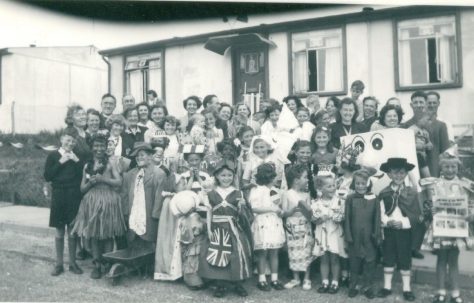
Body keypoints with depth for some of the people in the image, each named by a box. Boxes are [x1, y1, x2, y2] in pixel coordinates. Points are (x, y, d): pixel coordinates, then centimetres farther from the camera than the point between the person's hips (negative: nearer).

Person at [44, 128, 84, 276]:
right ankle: (59, 264, 18)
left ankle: (73, 263, 19)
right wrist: (60, 162, -10)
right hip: (58, 196, -1)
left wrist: (77, 161, -11)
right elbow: (47, 176, -4)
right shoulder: (53, 156, 3)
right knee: (59, 231, 7)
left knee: (72, 231, 7)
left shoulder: (78, 156, 6)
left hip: (74, 196, 1)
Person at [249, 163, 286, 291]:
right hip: (262, 225, -6)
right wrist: (272, 208, -15)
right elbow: (254, 208, -17)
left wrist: (280, 210, -3)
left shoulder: (276, 191, 14)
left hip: (275, 225, 6)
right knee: (262, 253, -1)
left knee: (274, 252, 8)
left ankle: (274, 279, 16)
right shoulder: (256, 190, -7)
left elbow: (280, 207, 22)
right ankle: (262, 280, 9)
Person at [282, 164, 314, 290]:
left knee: (306, 253, 4)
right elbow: (284, 213, -7)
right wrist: (294, 208, -22)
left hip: (305, 228, 1)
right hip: (292, 228, -1)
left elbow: (310, 213, -4)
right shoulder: (288, 194, -6)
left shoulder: (306, 195, -1)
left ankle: (307, 279, 18)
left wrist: (304, 206, -22)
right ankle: (296, 278, 22)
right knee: (294, 254, 7)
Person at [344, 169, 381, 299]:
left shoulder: (374, 199, -4)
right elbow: (347, 218, -2)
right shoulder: (350, 198, -4)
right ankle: (353, 286, 25)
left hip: (369, 237, 0)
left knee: (369, 262, 9)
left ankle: (368, 287, 23)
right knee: (354, 262, 12)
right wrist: (348, 236, -5)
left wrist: (377, 236, -2)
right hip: (354, 237, 0)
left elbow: (377, 219, 0)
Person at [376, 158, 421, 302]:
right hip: (388, 230, 1)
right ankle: (387, 287, 22)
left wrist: (403, 222, -16)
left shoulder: (412, 192, -2)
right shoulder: (384, 193, 0)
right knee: (388, 258, 10)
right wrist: (387, 221, -20)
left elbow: (417, 215, -4)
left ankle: (407, 288, 20)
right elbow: (380, 213, -2)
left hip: (405, 230, -1)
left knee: (405, 259, 7)